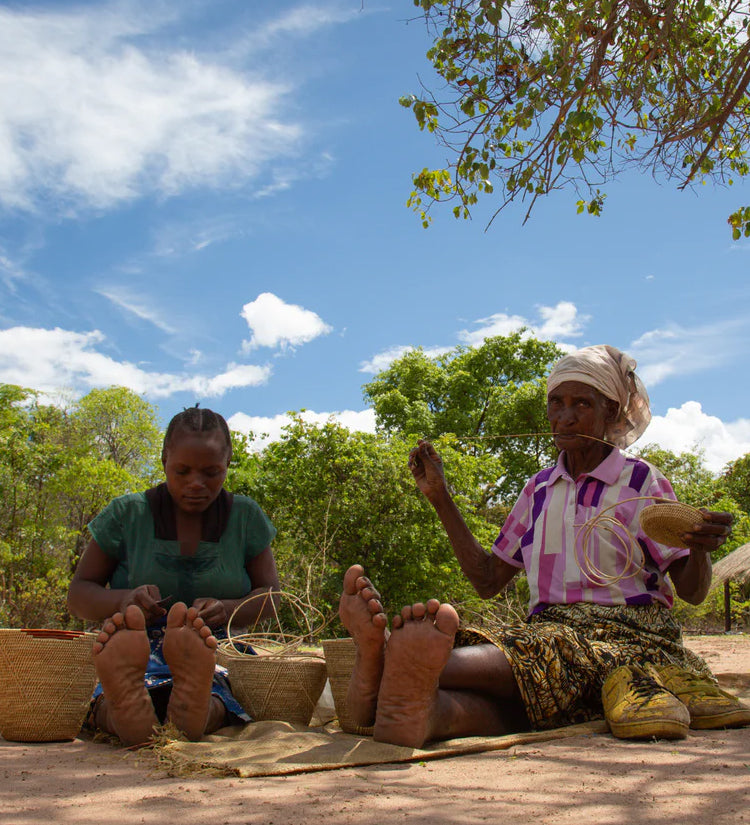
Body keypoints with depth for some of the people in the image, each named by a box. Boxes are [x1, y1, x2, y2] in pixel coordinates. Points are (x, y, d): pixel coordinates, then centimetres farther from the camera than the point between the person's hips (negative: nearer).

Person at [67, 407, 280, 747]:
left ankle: (197, 707, -71)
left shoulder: (245, 517, 11)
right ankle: (126, 707, -71)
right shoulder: (126, 514, 7)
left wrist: (226, 610, -14)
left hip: (217, 651, 0)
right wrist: (124, 601, -15)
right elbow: (78, 594, 10)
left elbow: (269, 594, 10)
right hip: (140, 648, 0)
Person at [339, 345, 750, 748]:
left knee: (529, 659, -37)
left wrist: (700, 549, -24)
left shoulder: (640, 482, 4)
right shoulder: (538, 490, 17)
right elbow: (488, 580, 16)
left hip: (622, 636, -4)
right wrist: (439, 496, 14)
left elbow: (692, 591, 0)